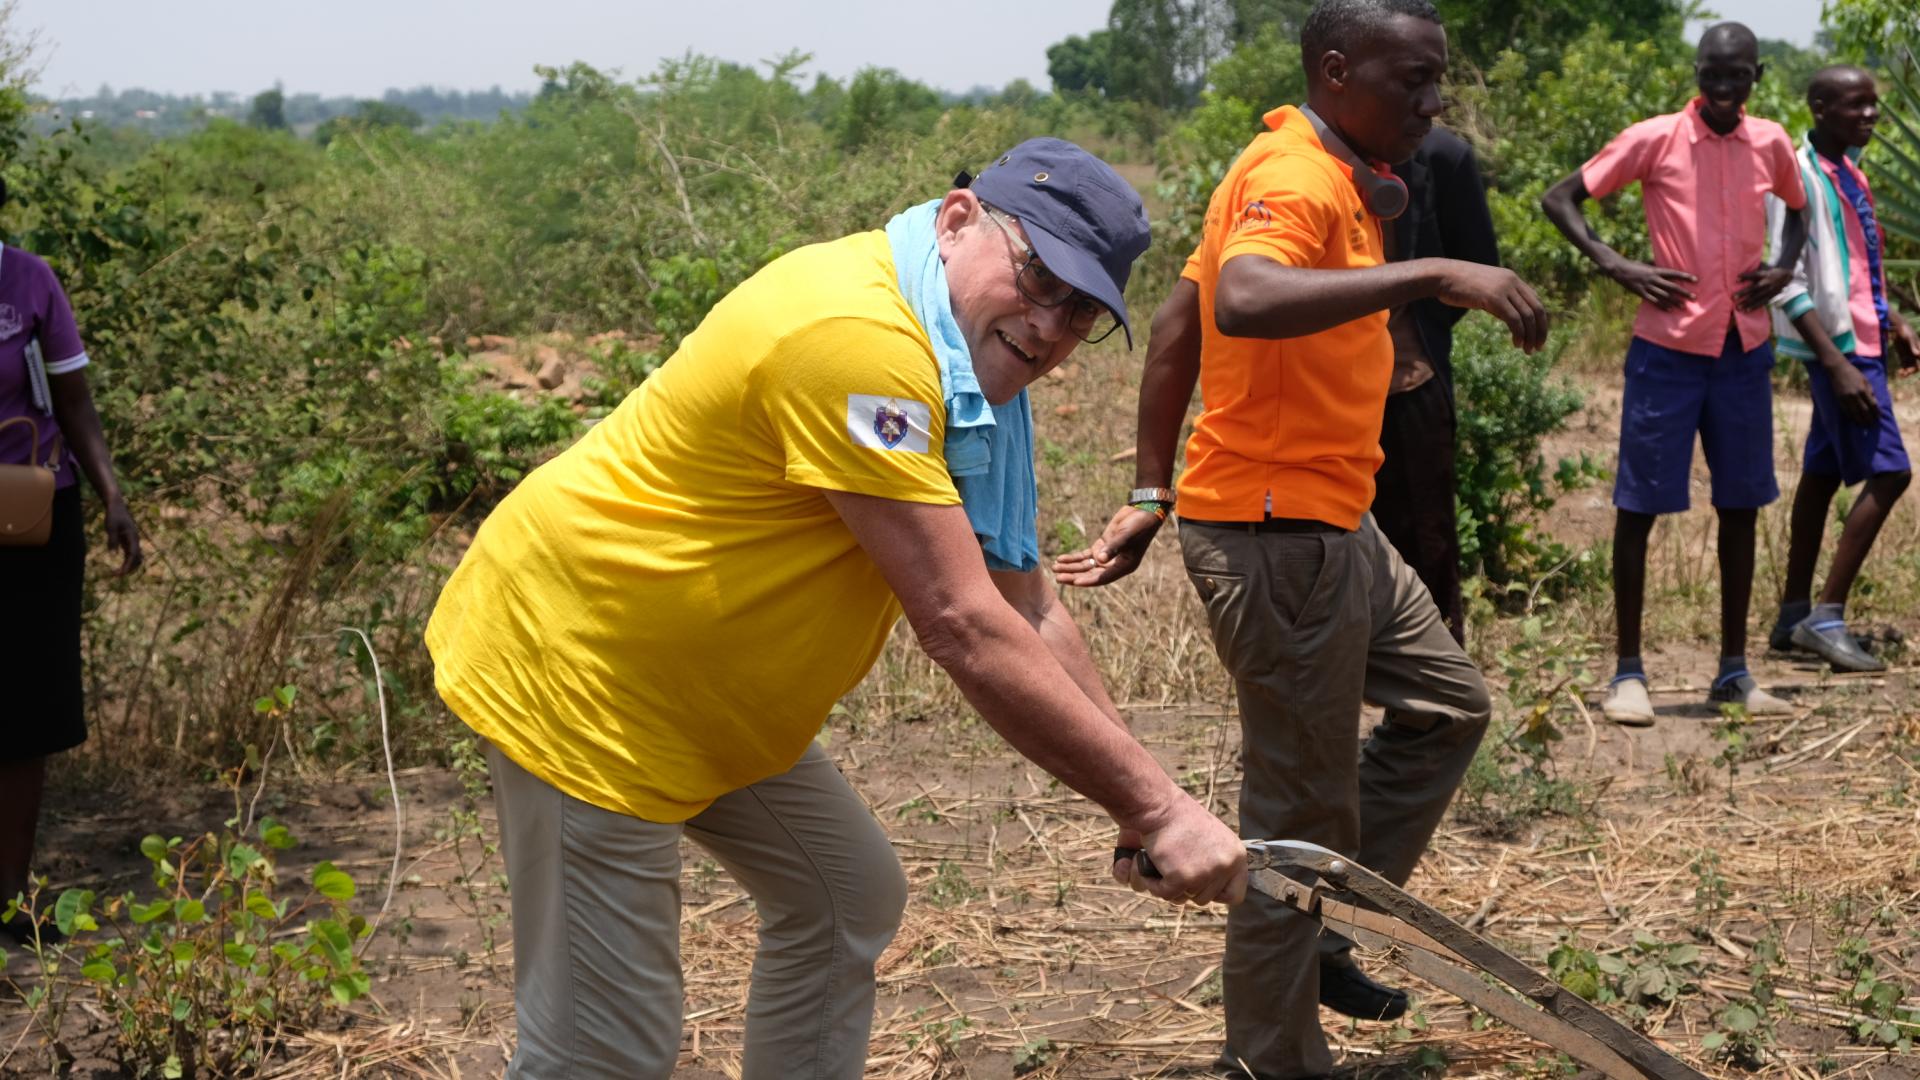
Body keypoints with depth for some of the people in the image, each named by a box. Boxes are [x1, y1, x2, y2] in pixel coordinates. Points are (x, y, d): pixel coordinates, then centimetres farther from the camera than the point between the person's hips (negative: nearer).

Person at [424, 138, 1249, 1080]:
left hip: (706, 690, 10)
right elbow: (966, 632, -28)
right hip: (578, 664, -10)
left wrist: (1142, 805, -3)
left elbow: (1027, 618, 6)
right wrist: (1157, 808, -22)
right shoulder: (856, 332, -27)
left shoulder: (973, 367, 5)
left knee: (851, 901, 18)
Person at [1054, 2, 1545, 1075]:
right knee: (1304, 808, 0)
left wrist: (1151, 493, 13)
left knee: (1449, 704, 21)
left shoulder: (1338, 179, 13)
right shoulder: (1295, 181, -19)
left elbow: (1175, 325, 15)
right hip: (1276, 539, -10)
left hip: (1330, 524, 10)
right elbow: (1242, 301, -42)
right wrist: (1431, 275, -42)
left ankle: (1323, 929, 26)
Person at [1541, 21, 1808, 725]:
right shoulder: (1656, 139, -7)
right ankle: (1628, 671, 8)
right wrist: (1616, 266, -15)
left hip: (1744, 349, 4)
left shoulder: (1771, 144, 5)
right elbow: (1559, 199, -3)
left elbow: (1798, 210, 25)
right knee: (1639, 504, -1)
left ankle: (1733, 669, 18)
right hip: (1668, 348, -4)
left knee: (1741, 504, 8)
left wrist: (1785, 268, 5)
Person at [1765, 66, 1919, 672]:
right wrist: (1839, 363, -24)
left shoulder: (1847, 171, 12)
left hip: (1859, 342, 9)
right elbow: (1787, 282, -21)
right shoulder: (1800, 177, -16)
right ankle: (1826, 618, -8)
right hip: (1839, 347, -9)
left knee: (1823, 473, 11)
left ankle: (1794, 617, 18)